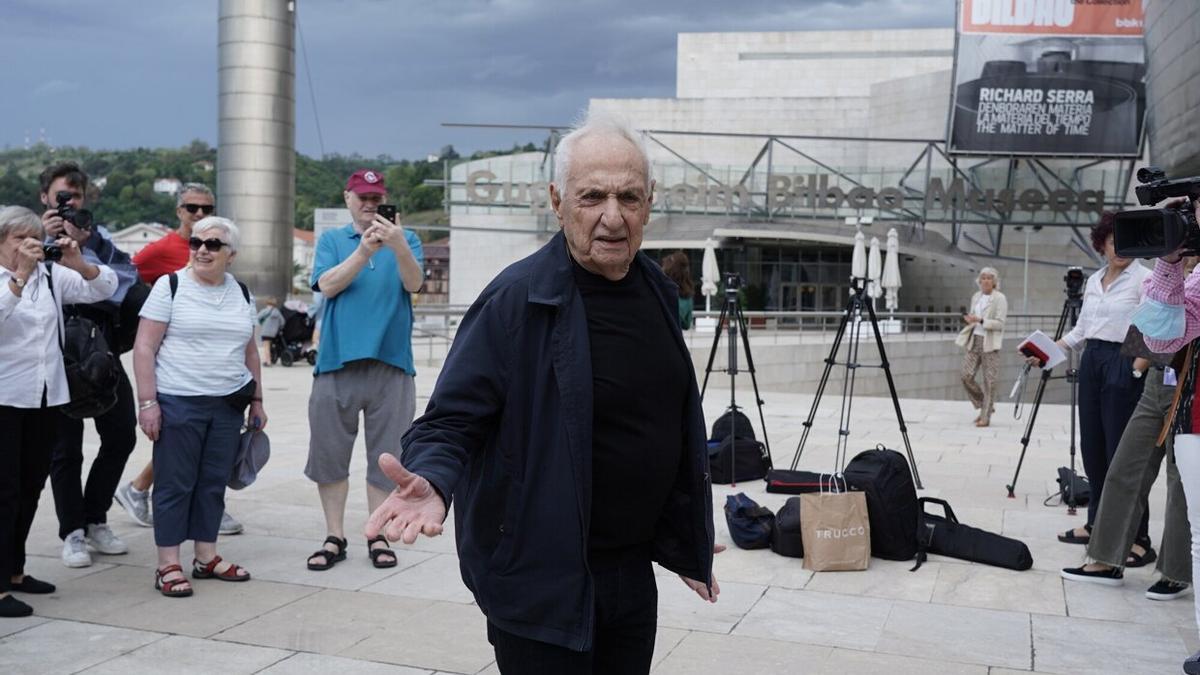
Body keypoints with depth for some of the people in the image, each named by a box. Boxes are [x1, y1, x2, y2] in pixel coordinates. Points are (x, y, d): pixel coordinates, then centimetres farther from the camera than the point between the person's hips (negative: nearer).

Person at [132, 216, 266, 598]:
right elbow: (144, 347, -8)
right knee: (175, 483, 1)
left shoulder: (242, 294, 10)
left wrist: (257, 399, 14)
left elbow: (250, 351, 18)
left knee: (214, 482, 11)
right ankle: (168, 565, 9)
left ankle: (206, 557, 22)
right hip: (178, 402, -4)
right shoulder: (171, 286, -4)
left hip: (228, 405, 5)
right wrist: (147, 402, -14)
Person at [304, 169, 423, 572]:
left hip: (391, 362, -1)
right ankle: (334, 538, 17)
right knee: (330, 455, 5)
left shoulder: (404, 239, 10)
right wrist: (363, 252, -19)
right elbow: (327, 286, -5)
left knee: (386, 456, 5)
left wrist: (399, 247, -27)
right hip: (337, 361, 1)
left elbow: (414, 284, -8)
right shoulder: (332, 241, 12)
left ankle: (378, 537, 16)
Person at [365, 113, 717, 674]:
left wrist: (687, 545, 19)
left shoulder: (658, 292, 5)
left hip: (633, 569, 7)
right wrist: (432, 482, -35)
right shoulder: (517, 300, -16)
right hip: (543, 580, -7)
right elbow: (451, 421, -13)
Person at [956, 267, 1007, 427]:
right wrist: (968, 320, 1)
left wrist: (980, 320, -22)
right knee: (966, 376, -2)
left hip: (990, 343, -6)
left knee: (989, 380, -3)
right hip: (974, 340, 6)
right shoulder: (976, 297, 14)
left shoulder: (1000, 298, -5)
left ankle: (986, 416, 4)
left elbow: (1000, 323, -11)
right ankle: (984, 406, 18)